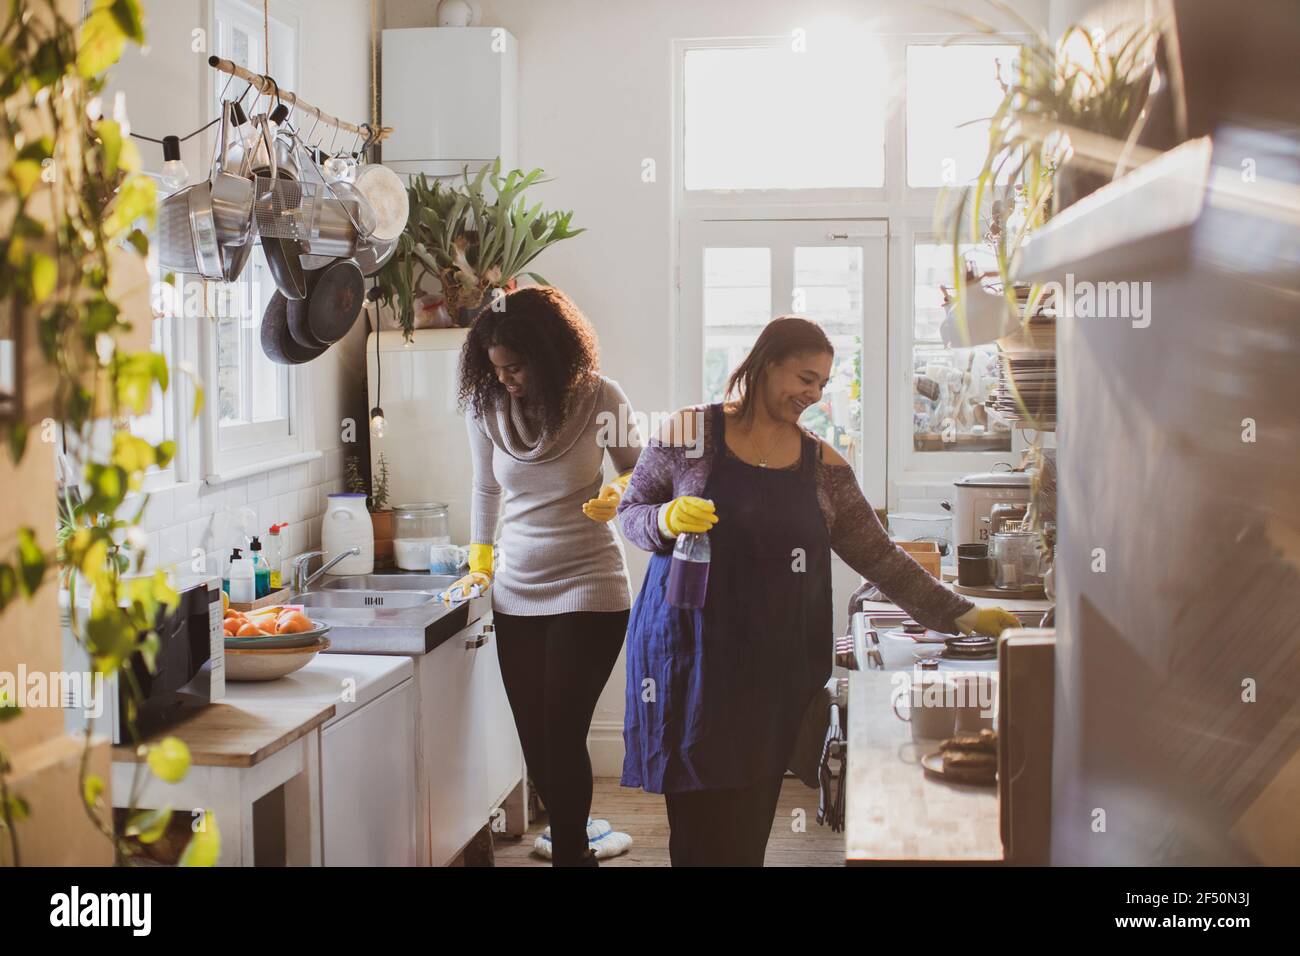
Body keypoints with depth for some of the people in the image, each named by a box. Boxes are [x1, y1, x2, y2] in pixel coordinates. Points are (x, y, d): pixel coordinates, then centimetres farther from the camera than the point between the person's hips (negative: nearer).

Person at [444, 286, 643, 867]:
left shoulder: (599, 398, -10)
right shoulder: (486, 405, -1)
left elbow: (635, 466, 4)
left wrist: (618, 492, -17)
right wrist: (479, 565, 14)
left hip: (588, 586, -4)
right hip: (516, 595, 4)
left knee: (561, 733, -8)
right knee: (535, 740, 7)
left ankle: (569, 851, 8)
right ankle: (574, 844, 25)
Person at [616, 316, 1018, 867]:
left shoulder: (823, 466, 9)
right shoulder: (691, 431, 0)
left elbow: (879, 557, 9)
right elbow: (630, 513, 7)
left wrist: (960, 615, 3)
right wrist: (668, 518, -16)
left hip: (775, 667, 3)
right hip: (691, 654, -3)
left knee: (750, 826, 3)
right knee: (701, 825, -4)